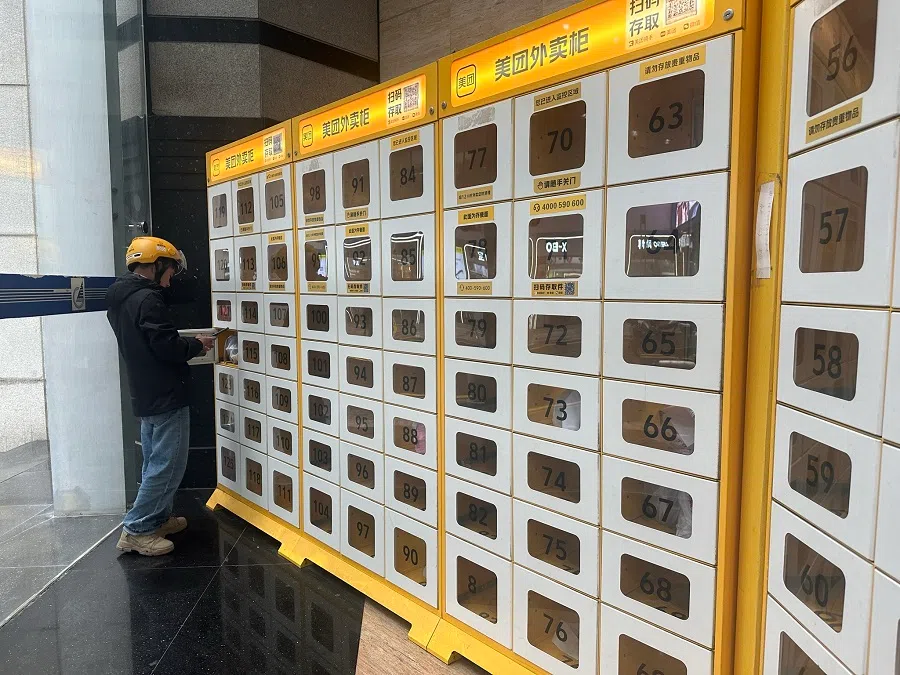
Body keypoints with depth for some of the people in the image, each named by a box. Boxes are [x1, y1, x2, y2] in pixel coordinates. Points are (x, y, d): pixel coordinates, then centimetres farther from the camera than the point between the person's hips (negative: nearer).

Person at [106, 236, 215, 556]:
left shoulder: (119, 298, 12)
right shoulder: (148, 299, -19)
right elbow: (167, 346, -23)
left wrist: (186, 344, 12)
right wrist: (197, 345, -6)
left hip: (145, 395, 10)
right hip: (166, 396, -10)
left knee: (155, 462, 19)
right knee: (168, 464, -1)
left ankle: (158, 518, 29)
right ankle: (136, 530, 6)